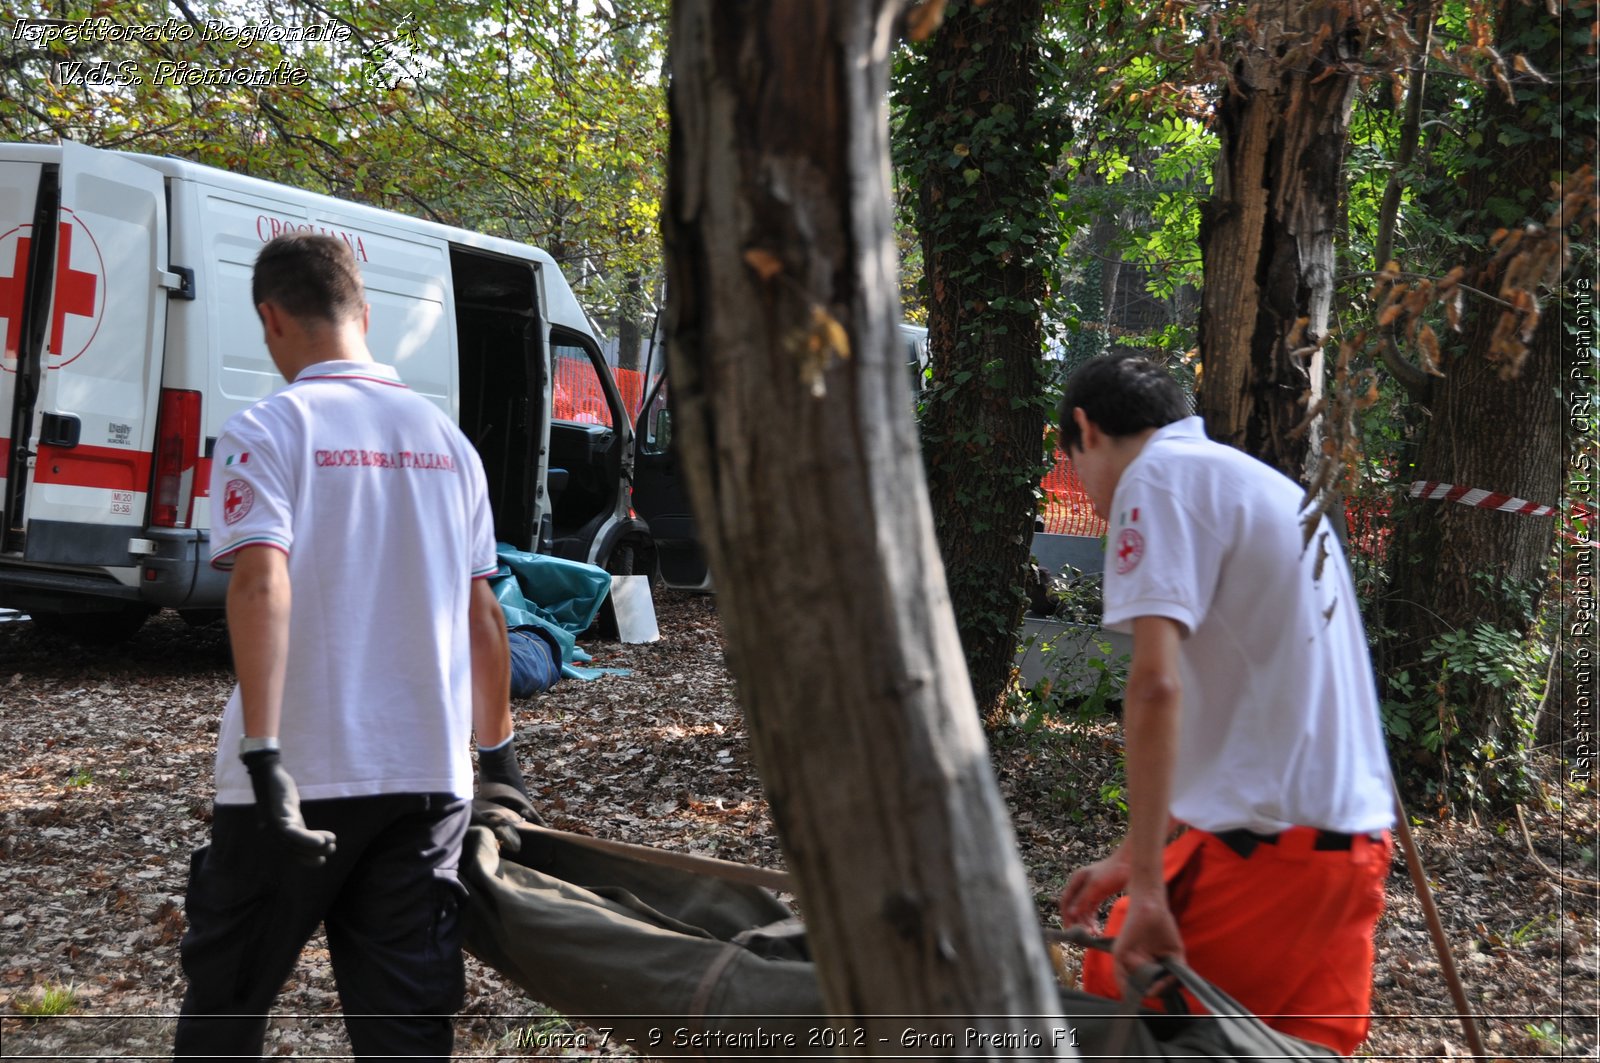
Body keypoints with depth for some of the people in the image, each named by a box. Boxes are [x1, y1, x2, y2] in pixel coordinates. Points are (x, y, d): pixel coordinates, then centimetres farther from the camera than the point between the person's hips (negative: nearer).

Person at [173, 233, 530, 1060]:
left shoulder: (267, 430, -5)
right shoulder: (445, 440, 11)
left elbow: (261, 584, -20)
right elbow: (481, 613, 14)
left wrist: (262, 758, -24)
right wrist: (496, 748, 23)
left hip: (300, 774, -4)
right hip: (430, 775, 4)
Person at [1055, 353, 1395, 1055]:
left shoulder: (1158, 476, -6)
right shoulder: (1276, 491, 22)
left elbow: (1157, 685, -20)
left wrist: (1146, 890, -19)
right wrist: (1133, 858, 24)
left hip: (1266, 841, -9)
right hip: (1355, 845, 9)